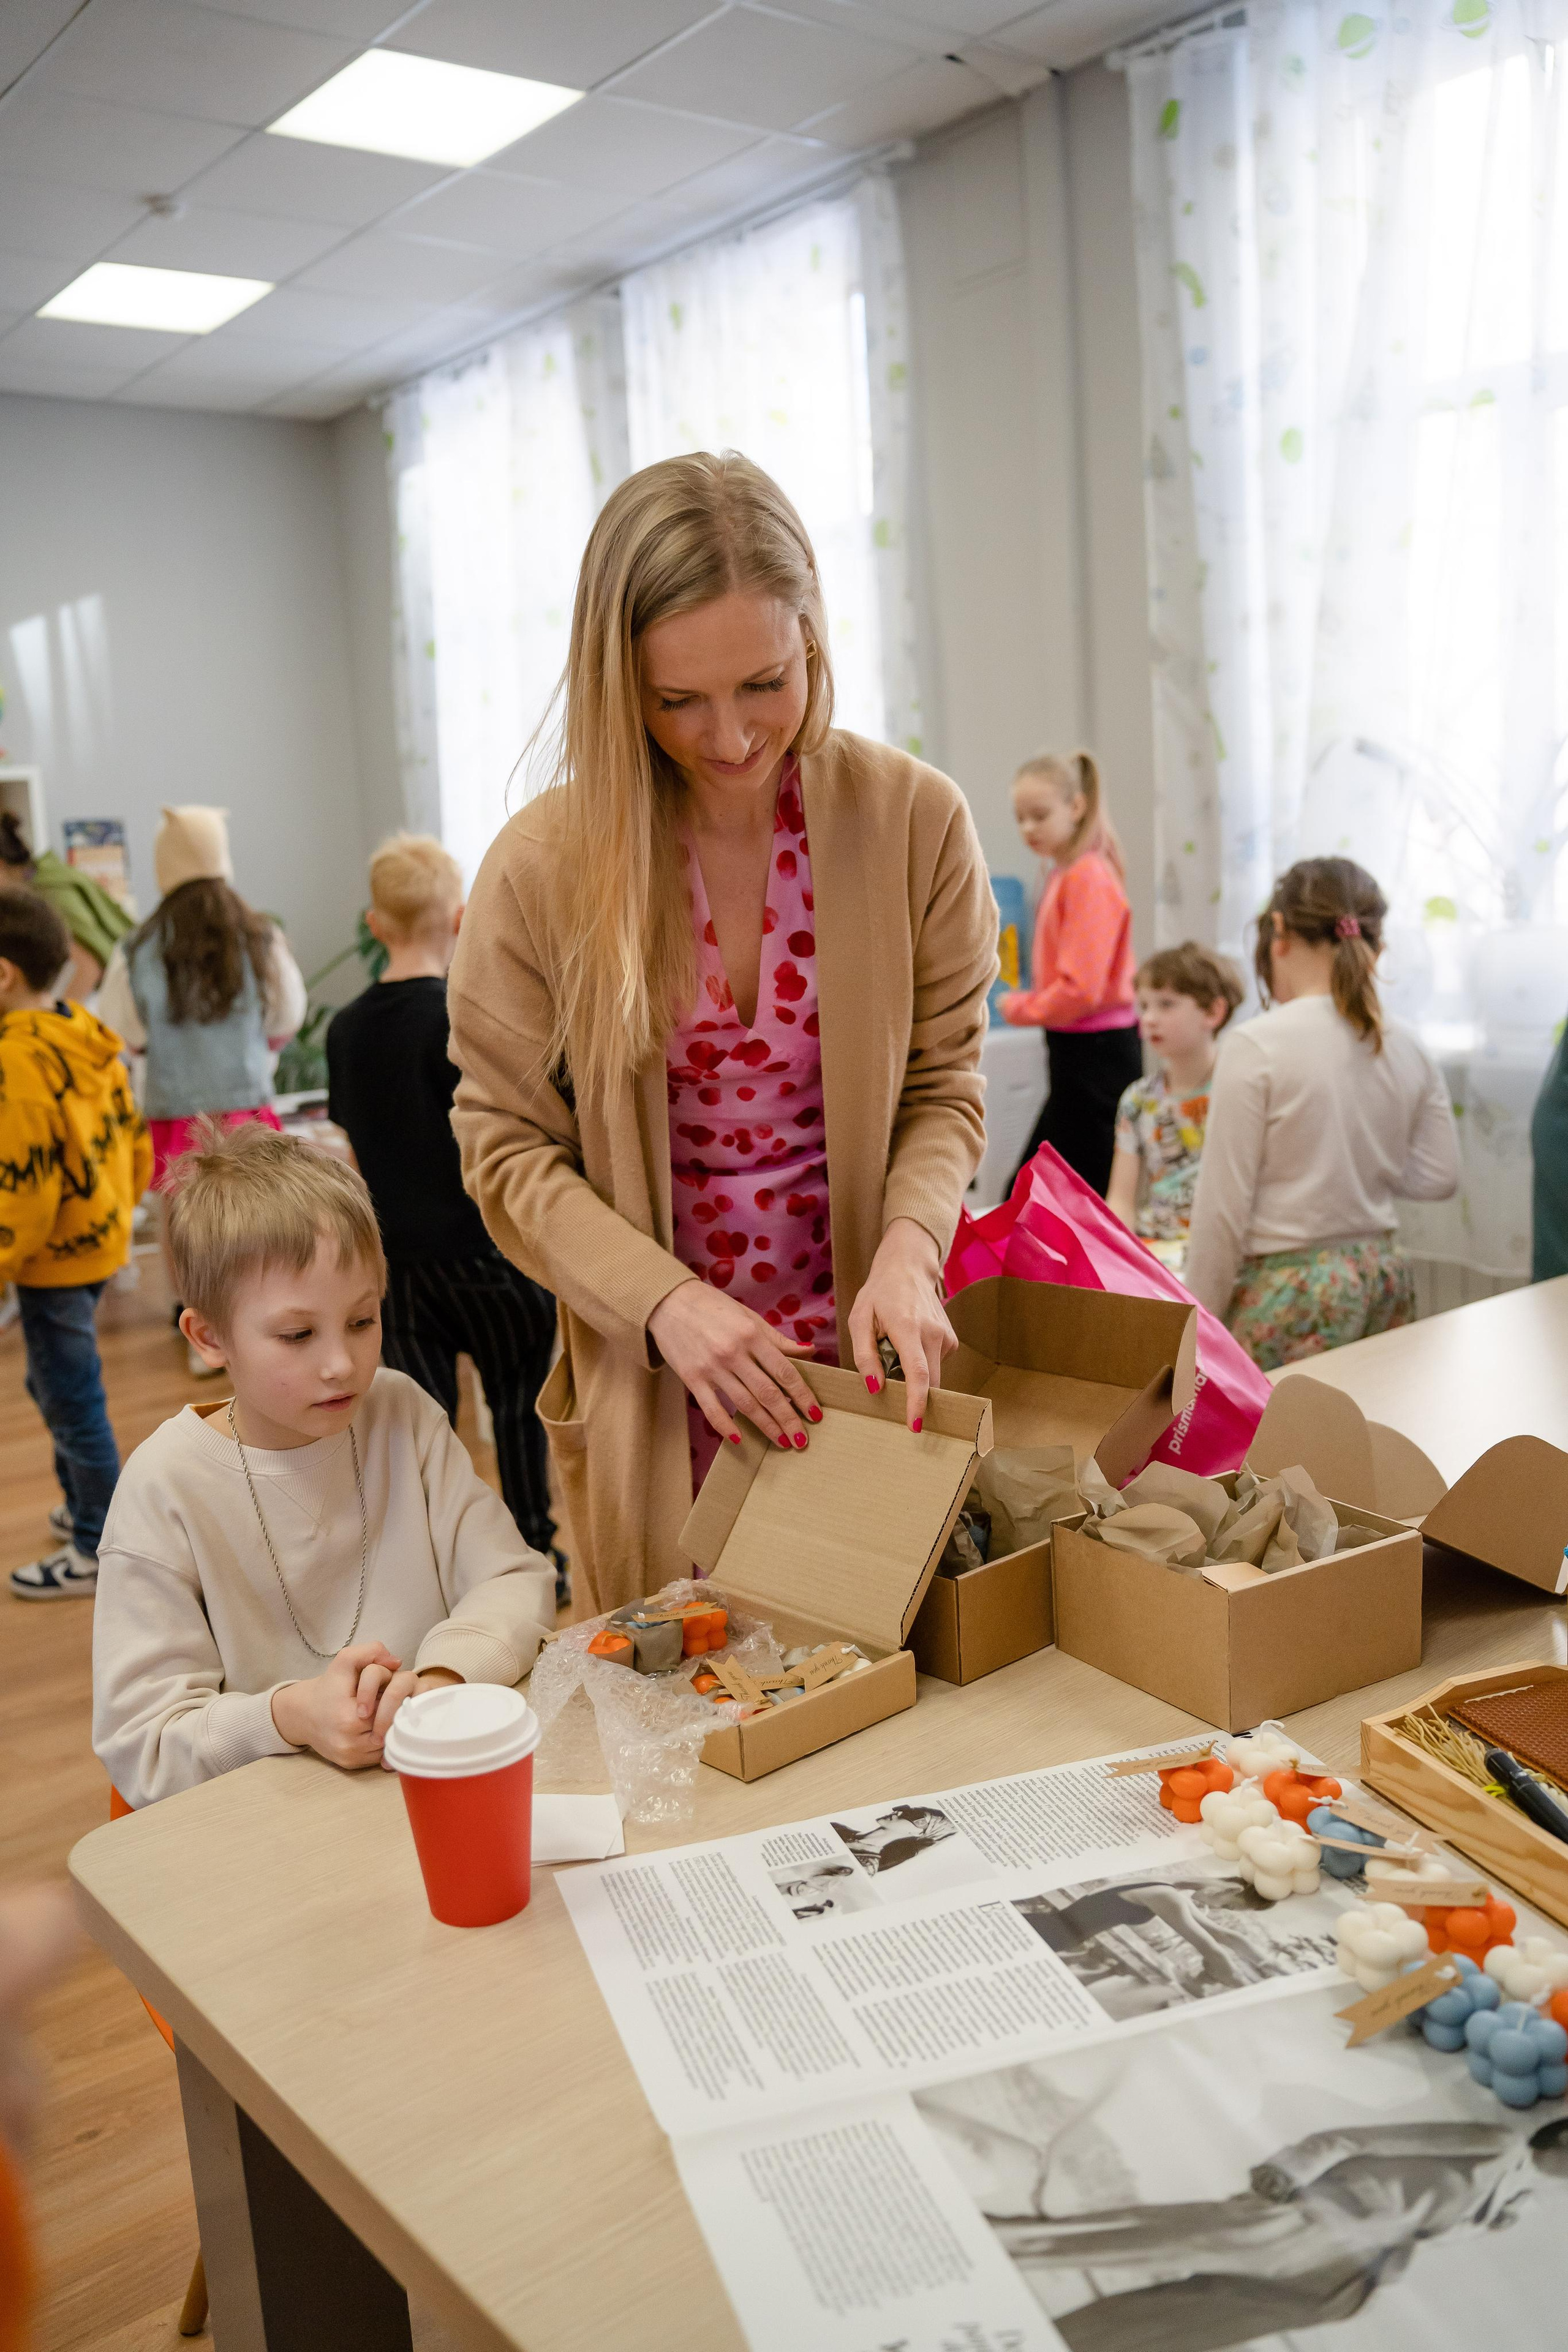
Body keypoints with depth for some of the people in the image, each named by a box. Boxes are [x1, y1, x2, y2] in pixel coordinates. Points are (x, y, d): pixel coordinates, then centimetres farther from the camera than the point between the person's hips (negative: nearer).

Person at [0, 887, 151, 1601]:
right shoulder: (87, 1036, 3)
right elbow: (132, 1135, 11)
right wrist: (120, 1203, 22)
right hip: (99, 1236, 9)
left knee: (70, 1399, 3)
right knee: (62, 1387, 23)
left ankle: (98, 1549, 15)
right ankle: (87, 1506, 37)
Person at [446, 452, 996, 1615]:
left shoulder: (915, 819, -7)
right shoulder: (543, 867, -11)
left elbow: (943, 1088, 1)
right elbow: (509, 1150, -6)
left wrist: (908, 1251, -18)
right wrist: (666, 1302, -20)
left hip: (868, 1358, 1)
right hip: (653, 1388, -1)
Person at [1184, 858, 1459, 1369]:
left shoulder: (1256, 1046, -14)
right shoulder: (1407, 1048, 3)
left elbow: (1223, 1210, -12)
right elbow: (1438, 1177, 12)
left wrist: (1198, 1327, -3)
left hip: (1292, 1293, -6)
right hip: (1385, 1279, 6)